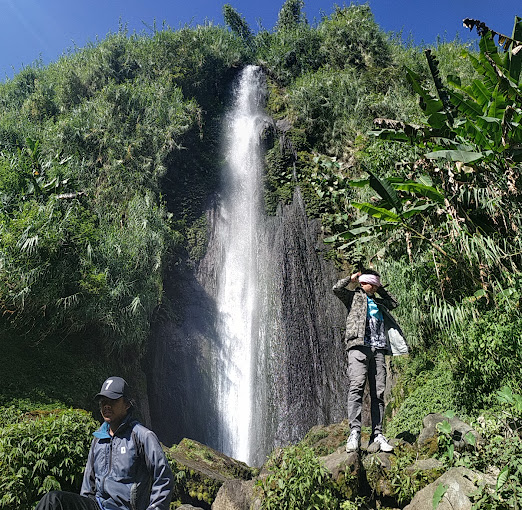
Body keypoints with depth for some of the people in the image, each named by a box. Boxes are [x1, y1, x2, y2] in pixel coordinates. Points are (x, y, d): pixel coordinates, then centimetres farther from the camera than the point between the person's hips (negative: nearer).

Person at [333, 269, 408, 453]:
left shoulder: (378, 302, 29)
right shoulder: (354, 296, 15)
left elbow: (394, 303, 43)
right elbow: (337, 288, 0)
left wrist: (380, 289, 34)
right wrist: (352, 278, 15)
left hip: (378, 350, 6)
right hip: (359, 347, -5)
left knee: (379, 392, 0)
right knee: (357, 386, -20)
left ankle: (377, 434, 2)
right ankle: (354, 431, -23)